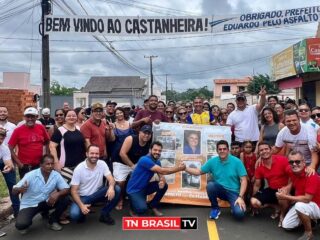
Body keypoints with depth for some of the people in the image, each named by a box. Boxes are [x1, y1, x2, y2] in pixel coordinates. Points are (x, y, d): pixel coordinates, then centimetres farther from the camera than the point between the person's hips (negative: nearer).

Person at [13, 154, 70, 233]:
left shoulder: (56, 175, -12)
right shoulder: (30, 175, -19)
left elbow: (66, 189, -12)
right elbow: (14, 191, -18)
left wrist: (57, 194, -35)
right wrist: (20, 189, -43)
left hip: (45, 203, 3)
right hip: (29, 205, -3)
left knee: (65, 200, -19)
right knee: (20, 224, -29)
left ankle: (52, 220, 5)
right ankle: (26, 223, 11)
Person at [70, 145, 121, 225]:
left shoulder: (102, 164, -8)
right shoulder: (79, 169, -15)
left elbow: (111, 179, -15)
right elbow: (74, 191, -14)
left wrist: (111, 187, -41)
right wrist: (81, 205, -29)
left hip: (97, 193, 3)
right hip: (83, 197, -3)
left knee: (116, 189, -22)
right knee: (74, 214, -31)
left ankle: (104, 214, -3)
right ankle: (83, 212, 9)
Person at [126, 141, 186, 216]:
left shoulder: (157, 162, 1)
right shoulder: (145, 160, -26)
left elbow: (161, 175, -1)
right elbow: (162, 171, -31)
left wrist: (162, 181, -25)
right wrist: (178, 168, -27)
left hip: (144, 187, 8)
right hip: (134, 190, -8)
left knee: (164, 185, -9)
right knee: (142, 209, -30)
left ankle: (153, 205, 11)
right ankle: (134, 206, 7)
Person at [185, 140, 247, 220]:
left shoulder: (237, 162, -10)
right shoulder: (212, 161, -3)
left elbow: (244, 180, -11)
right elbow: (199, 172, 3)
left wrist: (240, 197, -21)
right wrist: (185, 168, -10)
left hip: (233, 192, -2)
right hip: (220, 190, 3)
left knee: (239, 214, -27)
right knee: (210, 185, -31)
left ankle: (234, 205, 12)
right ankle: (215, 208, -4)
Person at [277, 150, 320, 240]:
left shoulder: (312, 176, -30)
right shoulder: (291, 170, -11)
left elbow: (307, 199, -33)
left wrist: (285, 197, -27)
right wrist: (286, 190, 1)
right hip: (300, 204, 7)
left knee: (300, 205, -38)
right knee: (286, 225, 6)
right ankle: (310, 220, 25)